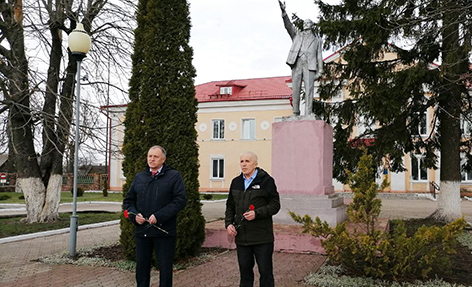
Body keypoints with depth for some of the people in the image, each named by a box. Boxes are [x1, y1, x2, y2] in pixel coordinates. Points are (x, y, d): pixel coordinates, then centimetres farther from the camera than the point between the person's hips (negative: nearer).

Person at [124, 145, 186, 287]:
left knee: (165, 267, 4)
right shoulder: (139, 177, 13)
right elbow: (128, 200, 16)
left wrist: (159, 216, -18)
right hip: (142, 230, 4)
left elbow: (180, 200, -11)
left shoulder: (174, 176, -1)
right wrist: (134, 215, -5)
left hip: (164, 231, -4)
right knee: (141, 266, 12)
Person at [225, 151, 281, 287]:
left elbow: (275, 205, -7)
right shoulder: (236, 182, 12)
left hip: (262, 237, -5)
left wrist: (257, 213, -20)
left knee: (266, 272, 4)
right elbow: (230, 206, 18)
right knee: (245, 271, 14)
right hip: (241, 237, 5)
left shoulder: (266, 180, -5)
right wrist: (228, 223, 2)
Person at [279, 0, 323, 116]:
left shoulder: (316, 39, 23)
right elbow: (288, 25, 7)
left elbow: (319, 56, 15)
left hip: (310, 65, -1)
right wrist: (283, 12, -10)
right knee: (295, 88, -4)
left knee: (309, 89, -11)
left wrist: (319, 71, 3)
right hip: (297, 63, 1)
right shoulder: (297, 34, 24)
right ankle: (296, 113, -1)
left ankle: (308, 114, -15)